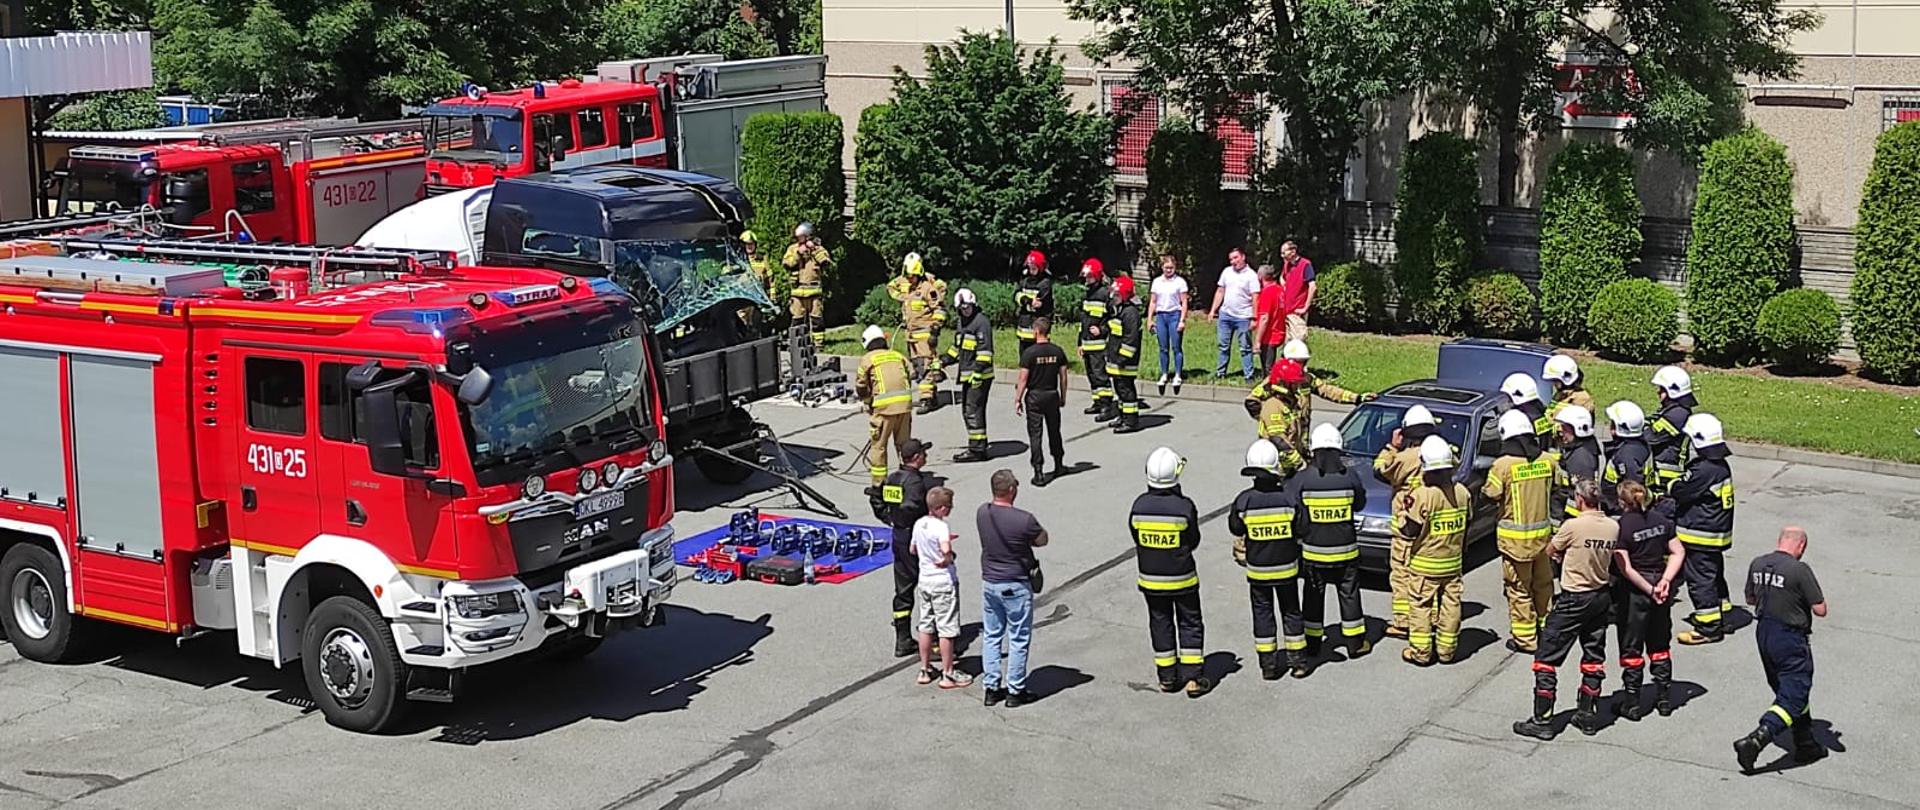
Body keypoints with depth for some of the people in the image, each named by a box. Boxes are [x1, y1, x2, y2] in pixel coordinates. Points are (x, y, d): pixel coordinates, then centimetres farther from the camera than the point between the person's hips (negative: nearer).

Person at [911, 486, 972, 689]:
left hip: (924, 580, 7)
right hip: (944, 582, -7)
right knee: (947, 629, 3)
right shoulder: (941, 526, -21)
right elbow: (946, 549, -41)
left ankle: (925, 670, 24)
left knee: (925, 627, 15)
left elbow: (913, 550, 17)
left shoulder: (919, 524, 2)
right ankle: (948, 675, 10)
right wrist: (947, 559, -20)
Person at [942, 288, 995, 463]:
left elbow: (985, 349, -18)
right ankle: (976, 447, 20)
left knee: (974, 410, -11)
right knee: (967, 411, 13)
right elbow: (958, 348, 30)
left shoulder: (981, 321, -12)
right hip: (968, 376, 10)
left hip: (979, 375, -10)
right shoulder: (963, 322, 19)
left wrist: (978, 371, -22)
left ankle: (977, 450, -8)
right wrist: (943, 362, 21)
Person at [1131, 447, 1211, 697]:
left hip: (1150, 578, 3)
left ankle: (1167, 677, 20)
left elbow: (1137, 538, 1)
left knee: (1160, 623, 15)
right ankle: (1193, 677, 8)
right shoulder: (1185, 507, -19)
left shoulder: (1139, 505, -11)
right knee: (1189, 623, 10)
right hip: (1182, 577, -3)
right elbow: (1194, 541, -6)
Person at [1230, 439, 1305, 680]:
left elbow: (1236, 531, -1)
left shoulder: (1243, 500, -14)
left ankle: (1268, 665, 12)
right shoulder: (1289, 497, -14)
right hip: (1287, 567, 0)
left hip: (1257, 570, 0)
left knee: (1263, 614, 10)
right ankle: (1298, 661, 21)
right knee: (1291, 612, 15)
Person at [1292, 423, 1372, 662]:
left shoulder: (1302, 479, -14)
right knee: (1349, 594, 13)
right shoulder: (1350, 477, -11)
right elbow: (1360, 503, 5)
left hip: (1313, 551, 0)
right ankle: (1355, 644, 20)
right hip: (1345, 550, 0)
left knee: (1314, 596, 13)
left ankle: (1312, 643, 20)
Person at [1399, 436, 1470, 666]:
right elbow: (1467, 524, 9)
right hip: (1453, 561, 5)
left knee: (1421, 606, 4)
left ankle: (1420, 651, 7)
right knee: (1450, 605, 12)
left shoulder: (1421, 496, -21)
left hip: (1424, 564, -5)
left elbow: (1409, 531, -18)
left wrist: (1407, 508, -1)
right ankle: (1447, 649, 19)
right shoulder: (1462, 492, -2)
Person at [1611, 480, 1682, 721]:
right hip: (1660, 584, 5)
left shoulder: (1621, 526, -15)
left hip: (1634, 590, -5)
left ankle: (1631, 703, 9)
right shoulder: (1661, 519, 1)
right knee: (1660, 645, 17)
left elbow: (1625, 568, -19)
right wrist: (1665, 580, -7)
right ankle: (1664, 699, 23)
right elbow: (1678, 552, 0)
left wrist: (1649, 590, -14)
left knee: (1631, 647, 5)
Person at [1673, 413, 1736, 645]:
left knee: (1700, 580, -2)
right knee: (1715, 576, 22)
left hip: (1701, 537, -10)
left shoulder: (1703, 471, -24)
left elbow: (1677, 491, -17)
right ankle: (1722, 617, 34)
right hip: (1719, 532, 10)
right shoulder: (1721, 466, 7)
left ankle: (1708, 628, 3)